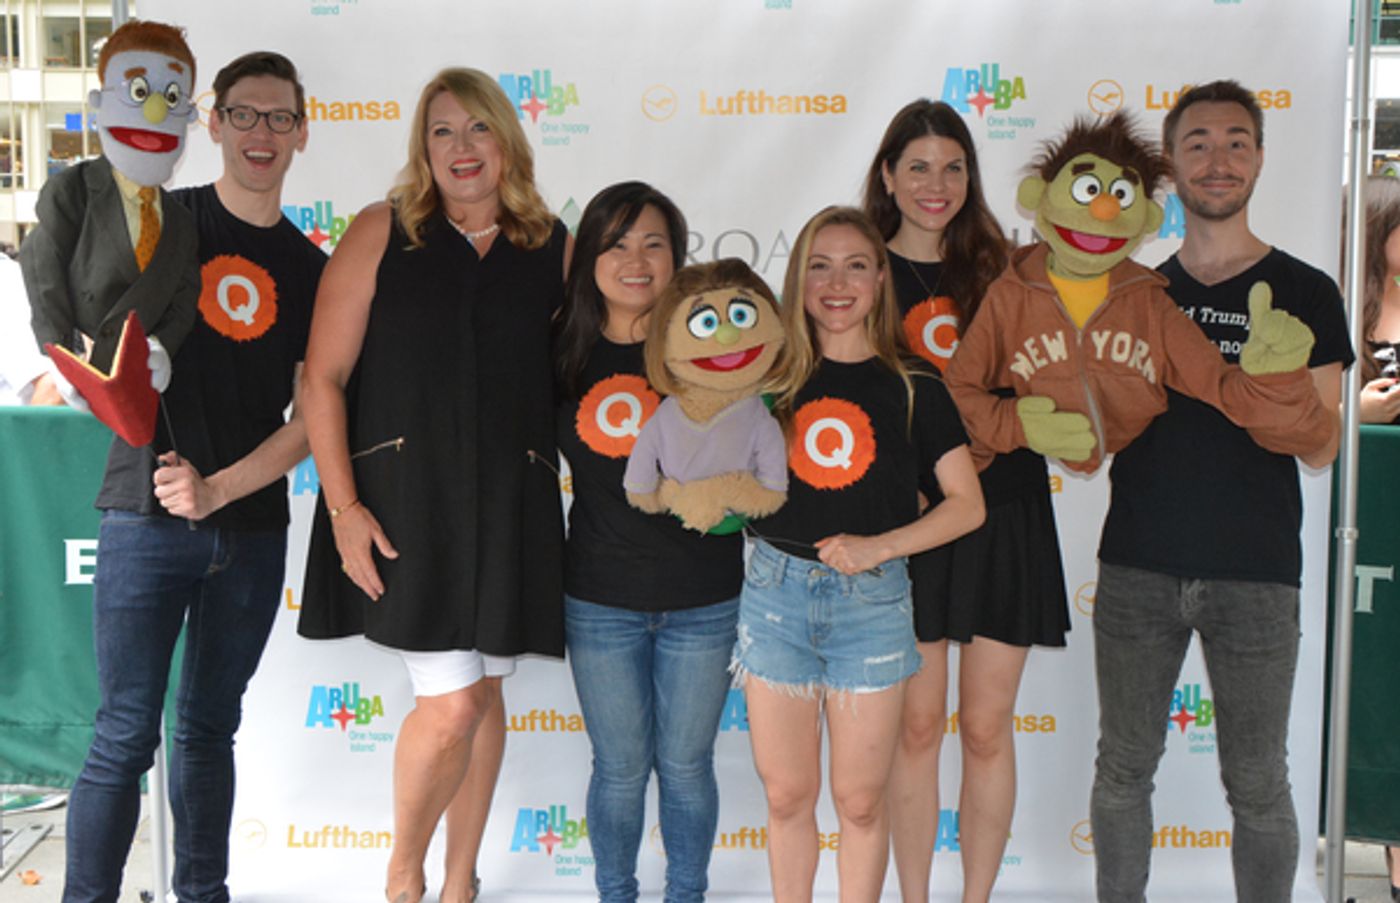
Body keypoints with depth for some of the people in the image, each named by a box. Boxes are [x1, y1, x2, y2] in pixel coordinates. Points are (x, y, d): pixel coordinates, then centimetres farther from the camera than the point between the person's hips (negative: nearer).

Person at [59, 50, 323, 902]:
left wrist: (217, 489, -9)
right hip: (147, 519, -3)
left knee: (209, 729, 15)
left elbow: (314, 417, 2)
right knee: (126, 737, -4)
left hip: (252, 529, 3)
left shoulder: (310, 268, 7)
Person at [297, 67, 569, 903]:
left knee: (484, 692, 11)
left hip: (510, 503, 3)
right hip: (406, 497, -3)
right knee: (450, 705, -7)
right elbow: (324, 376, -4)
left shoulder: (554, 248, 6)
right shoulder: (383, 233, -2)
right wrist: (343, 505, -10)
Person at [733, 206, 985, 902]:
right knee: (786, 794, 9)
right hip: (776, 590, 2)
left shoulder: (914, 390, 1)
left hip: (871, 601, -1)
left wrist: (881, 545, -12)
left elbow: (967, 505, -1)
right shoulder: (774, 380, 6)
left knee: (860, 800, 6)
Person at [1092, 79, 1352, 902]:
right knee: (1123, 769, 11)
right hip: (1136, 565, 3)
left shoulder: (1304, 293, 0)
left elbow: (1320, 450, -3)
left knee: (1257, 784, 6)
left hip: (1254, 576, -2)